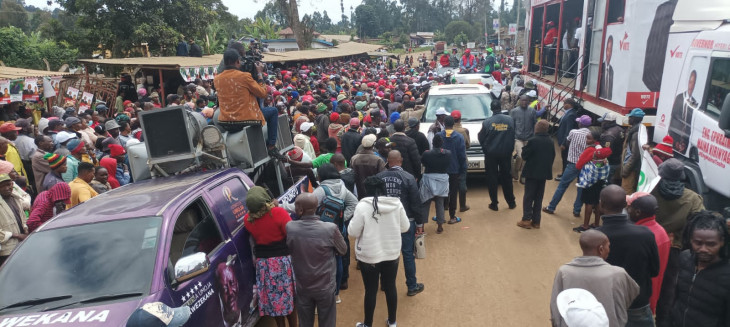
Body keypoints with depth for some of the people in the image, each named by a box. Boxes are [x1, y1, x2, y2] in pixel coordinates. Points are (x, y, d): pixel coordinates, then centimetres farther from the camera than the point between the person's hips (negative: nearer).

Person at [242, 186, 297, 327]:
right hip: (283, 260, -3)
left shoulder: (247, 219, -6)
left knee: (273, 298, 17)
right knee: (289, 295, 15)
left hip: (263, 263, 3)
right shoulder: (278, 212, -20)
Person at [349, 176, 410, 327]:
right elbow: (405, 227, 2)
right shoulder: (397, 204, -8)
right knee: (390, 287, 19)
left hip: (369, 256, -3)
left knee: (371, 290, 12)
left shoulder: (363, 206, -19)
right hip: (392, 254, 3)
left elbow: (353, 232, -14)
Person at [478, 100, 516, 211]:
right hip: (506, 153, 2)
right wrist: (510, 149, 15)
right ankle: (511, 202, 21)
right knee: (506, 177, 13)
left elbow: (481, 139, -3)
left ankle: (494, 204, 9)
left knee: (492, 178, 6)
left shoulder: (487, 122, -11)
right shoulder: (510, 120, -4)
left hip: (491, 154, -2)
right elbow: (513, 137, 3)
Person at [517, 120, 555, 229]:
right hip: (544, 173, 6)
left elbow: (524, 156, -13)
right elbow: (552, 157, 11)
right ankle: (536, 221, 15)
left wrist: (525, 146, 3)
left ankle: (526, 220, 1)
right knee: (539, 197, 12)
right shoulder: (550, 141, 3)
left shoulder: (533, 140, -18)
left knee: (528, 197, 2)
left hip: (532, 173, -6)